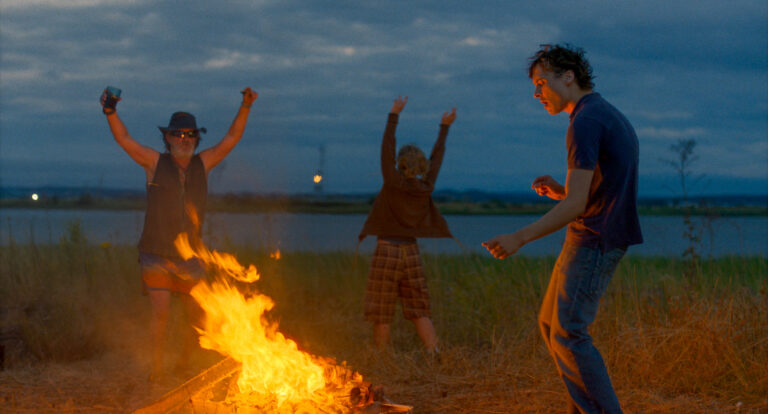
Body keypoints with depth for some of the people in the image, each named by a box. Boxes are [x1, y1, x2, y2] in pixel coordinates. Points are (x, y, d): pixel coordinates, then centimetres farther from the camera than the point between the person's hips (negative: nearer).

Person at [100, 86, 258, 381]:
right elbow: (123, 139, -9)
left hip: (189, 259, 3)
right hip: (155, 257, -3)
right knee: (161, 312, -16)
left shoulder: (202, 164, 6)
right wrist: (110, 112, -25)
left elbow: (232, 138, 4)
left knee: (199, 318, 5)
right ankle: (157, 368, 0)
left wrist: (245, 107, -8)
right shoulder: (156, 162, 0)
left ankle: (184, 364, 27)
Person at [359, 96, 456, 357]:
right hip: (411, 252, 5)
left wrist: (394, 115, -4)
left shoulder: (394, 183, -10)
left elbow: (387, 147, -8)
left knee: (381, 314, 2)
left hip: (387, 251, -5)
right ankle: (434, 355, -4)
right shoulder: (426, 188, 2)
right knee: (419, 311, 7)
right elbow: (437, 156, 14)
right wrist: (445, 128, 24)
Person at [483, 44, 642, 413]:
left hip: (593, 241, -10)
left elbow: (576, 205, -22)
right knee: (550, 324, 14)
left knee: (568, 335, -10)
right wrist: (561, 191, 8)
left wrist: (520, 238, -21)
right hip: (590, 240, 10)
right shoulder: (612, 117, 17)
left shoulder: (586, 122, -16)